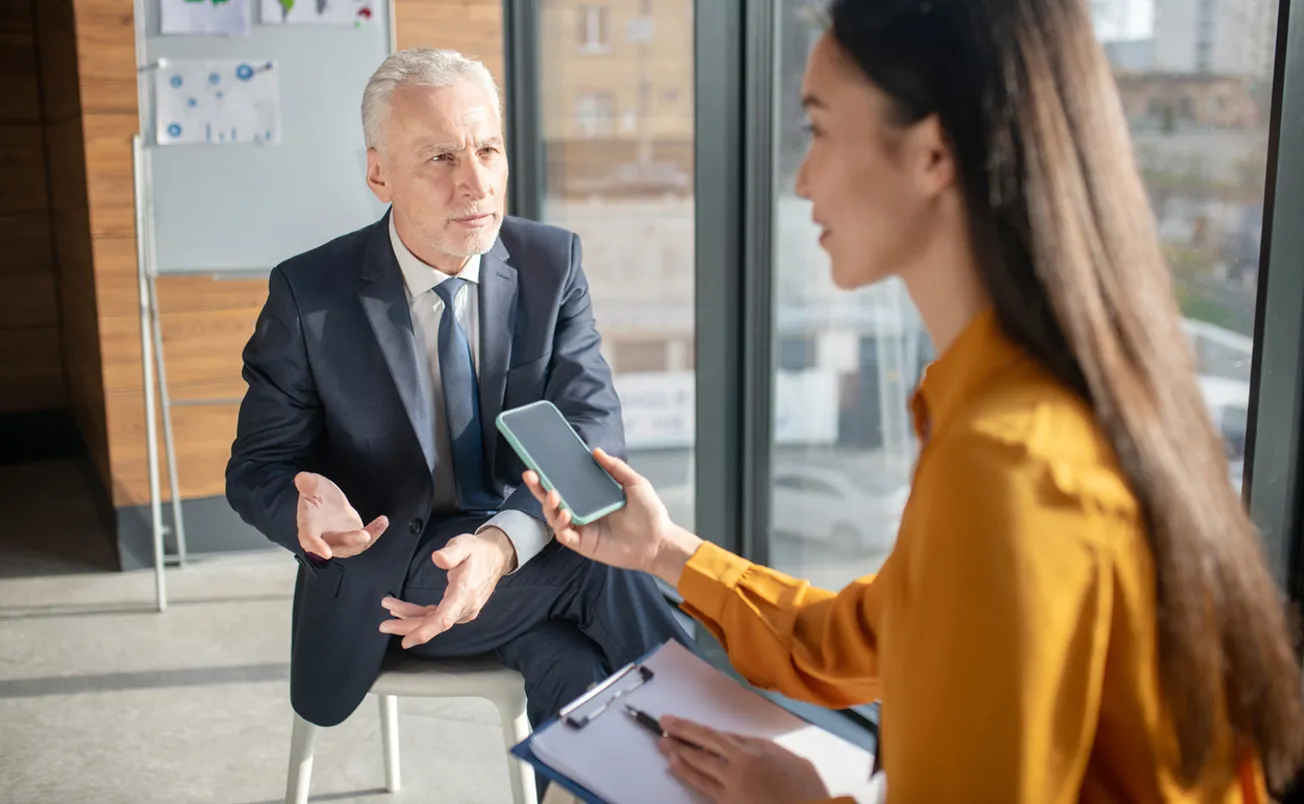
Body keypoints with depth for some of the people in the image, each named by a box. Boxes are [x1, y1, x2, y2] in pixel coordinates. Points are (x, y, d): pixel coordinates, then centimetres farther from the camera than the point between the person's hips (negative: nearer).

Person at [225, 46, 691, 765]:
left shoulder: (552, 262, -5)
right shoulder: (309, 295, -9)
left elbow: (591, 436, -13)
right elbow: (257, 469, -3)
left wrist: (503, 543, -33)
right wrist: (310, 517, -29)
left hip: (529, 556, 3)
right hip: (377, 592, -2)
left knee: (582, 666, -30)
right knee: (602, 571, -28)